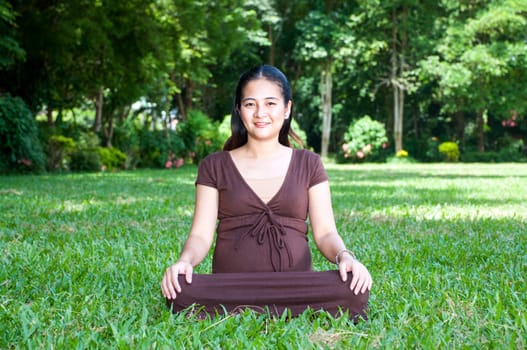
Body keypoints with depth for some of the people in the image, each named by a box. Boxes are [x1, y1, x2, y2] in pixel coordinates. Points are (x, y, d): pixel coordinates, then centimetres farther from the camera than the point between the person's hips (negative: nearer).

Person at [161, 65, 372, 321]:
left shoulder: (308, 164, 15)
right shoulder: (214, 167, 13)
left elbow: (325, 233, 8)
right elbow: (201, 235, 5)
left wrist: (344, 257, -15)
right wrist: (185, 261, -18)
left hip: (296, 286, 1)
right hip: (230, 286, 0)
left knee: (352, 289, -32)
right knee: (182, 291, -34)